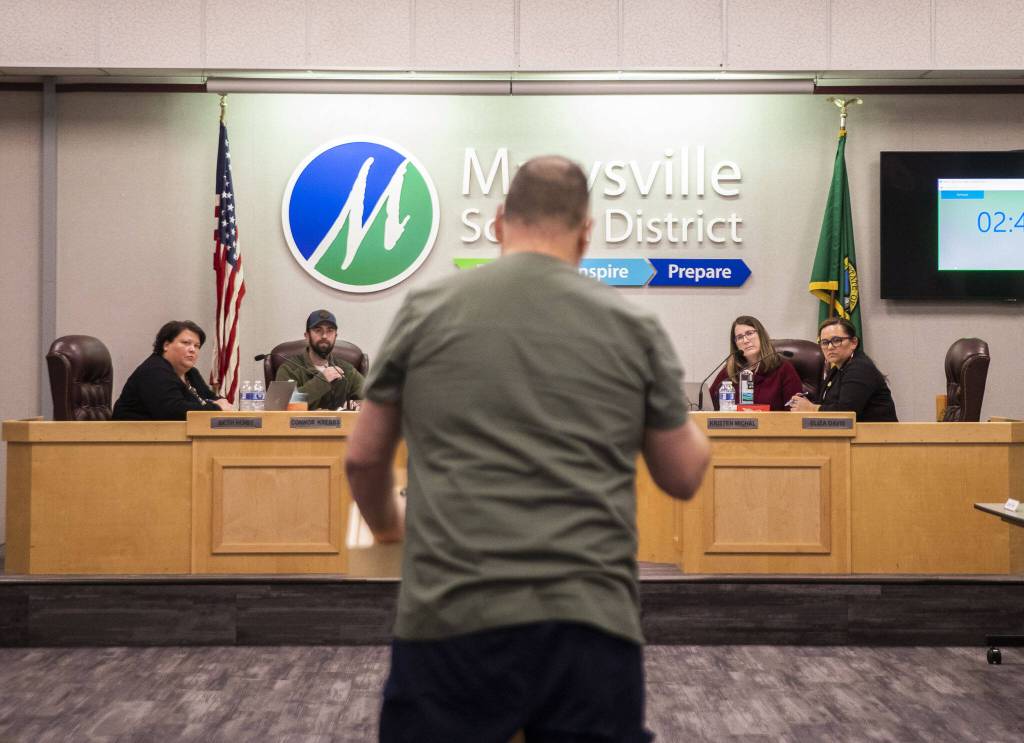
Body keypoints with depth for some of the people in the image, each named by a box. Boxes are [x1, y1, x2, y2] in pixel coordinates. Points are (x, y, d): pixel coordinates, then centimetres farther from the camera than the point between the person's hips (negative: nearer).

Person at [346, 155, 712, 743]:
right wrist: (681, 411, 37)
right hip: (594, 626, 1)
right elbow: (685, 477, 16)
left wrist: (388, 525, 37)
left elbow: (364, 459, 16)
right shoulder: (634, 328, 6)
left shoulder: (427, 311, 6)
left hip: (453, 623, 0)